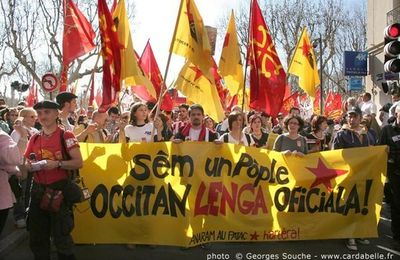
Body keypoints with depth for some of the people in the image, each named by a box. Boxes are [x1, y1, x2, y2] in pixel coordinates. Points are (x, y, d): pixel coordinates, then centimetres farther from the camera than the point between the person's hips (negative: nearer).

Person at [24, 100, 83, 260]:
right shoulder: (34, 139, 9)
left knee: (61, 237, 2)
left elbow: (78, 162, -11)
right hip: (38, 191, 6)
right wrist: (30, 166, -5)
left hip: (59, 190, -5)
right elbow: (26, 164, 17)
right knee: (37, 237, 15)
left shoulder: (66, 136, -6)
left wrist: (57, 164, -23)